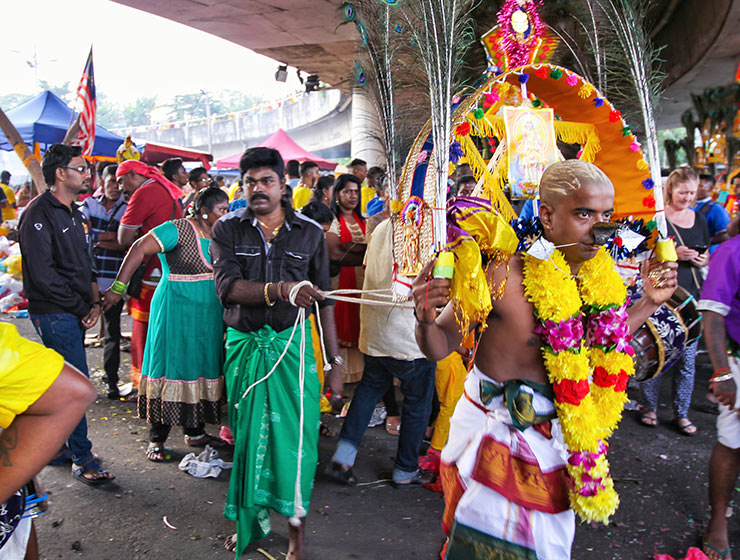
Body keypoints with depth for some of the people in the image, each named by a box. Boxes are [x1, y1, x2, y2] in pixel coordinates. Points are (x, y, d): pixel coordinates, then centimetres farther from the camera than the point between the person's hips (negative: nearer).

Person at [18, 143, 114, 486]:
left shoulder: (72, 213, 16)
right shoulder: (39, 213, -12)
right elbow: (44, 275, -18)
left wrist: (94, 302, 6)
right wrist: (82, 307, -12)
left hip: (75, 313, 9)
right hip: (53, 313, -9)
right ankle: (82, 459, 3)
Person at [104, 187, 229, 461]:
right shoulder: (180, 230, -13)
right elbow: (139, 249, -16)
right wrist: (118, 288, -19)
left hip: (208, 314, 8)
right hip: (176, 311, -7)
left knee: (201, 367, 11)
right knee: (169, 367, -1)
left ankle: (196, 432, 24)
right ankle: (157, 440, 10)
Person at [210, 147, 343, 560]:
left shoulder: (310, 233, 1)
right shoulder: (228, 230, 1)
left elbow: (324, 301, 3)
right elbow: (227, 286, -16)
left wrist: (335, 361, 1)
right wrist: (280, 289, -32)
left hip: (292, 344, -1)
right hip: (244, 345, 1)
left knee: (295, 437, -1)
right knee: (248, 436, 13)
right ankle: (252, 522, 33)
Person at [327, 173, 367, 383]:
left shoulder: (363, 221, 16)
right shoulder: (332, 220, -3)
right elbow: (334, 254, -15)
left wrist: (350, 247, -11)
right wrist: (362, 256, -9)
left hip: (362, 280, 5)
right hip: (341, 280, -5)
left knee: (359, 325, 5)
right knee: (343, 324, -4)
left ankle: (360, 371, 13)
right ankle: (341, 375, 3)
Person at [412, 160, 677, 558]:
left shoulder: (599, 273, -6)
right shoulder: (502, 271, -24)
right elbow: (440, 348, -16)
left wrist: (649, 302, 3)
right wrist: (426, 319, -37)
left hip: (553, 431, 6)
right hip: (493, 429, -5)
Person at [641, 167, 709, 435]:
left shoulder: (699, 219, 14)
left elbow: (706, 255, 22)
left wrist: (702, 260, 0)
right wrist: (673, 254, -18)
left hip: (692, 295, 5)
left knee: (687, 358, 7)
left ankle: (681, 413, 19)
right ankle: (650, 406, 19)